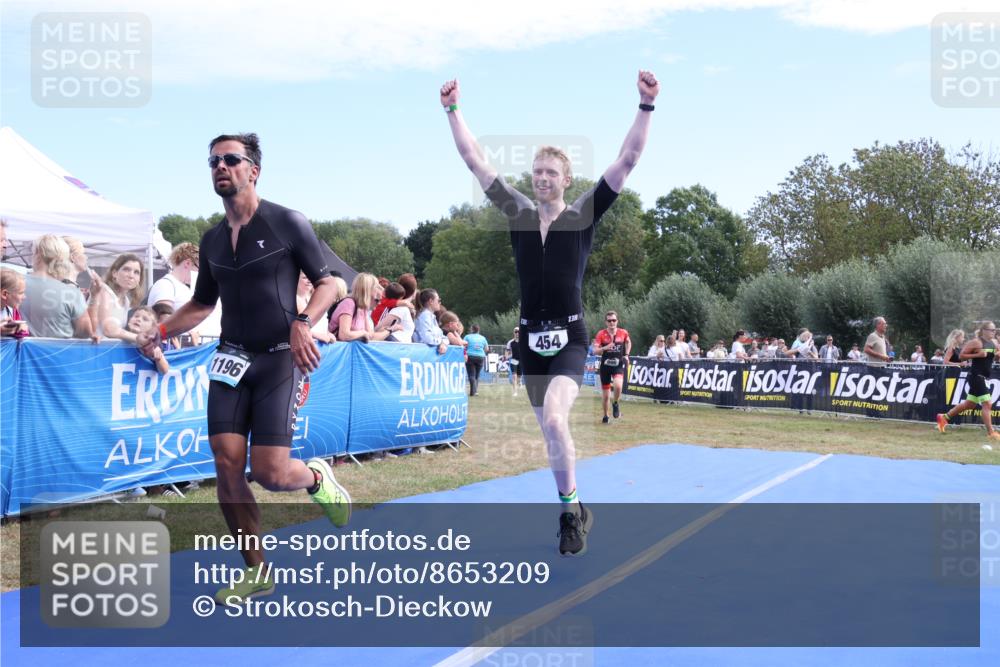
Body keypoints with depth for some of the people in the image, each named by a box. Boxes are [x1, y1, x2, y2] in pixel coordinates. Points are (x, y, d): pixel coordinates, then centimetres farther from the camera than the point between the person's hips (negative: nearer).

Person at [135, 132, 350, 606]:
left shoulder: (288, 223, -6)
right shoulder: (211, 240, 10)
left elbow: (326, 283, -2)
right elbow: (202, 303, 21)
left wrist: (303, 323, -19)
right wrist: (162, 331, 8)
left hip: (280, 358, -5)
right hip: (231, 358, 5)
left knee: (269, 472, -12)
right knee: (227, 466, -3)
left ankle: (317, 478, 25)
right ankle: (256, 571, 13)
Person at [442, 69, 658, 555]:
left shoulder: (584, 214, -1)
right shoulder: (517, 212, 5)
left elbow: (627, 161, -7)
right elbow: (474, 160, 6)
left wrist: (646, 106, -13)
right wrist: (452, 110, 2)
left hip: (570, 339, -4)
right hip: (531, 338, 4)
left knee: (554, 418, -25)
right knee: (551, 432, 10)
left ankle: (571, 509, -6)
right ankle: (573, 512, 27)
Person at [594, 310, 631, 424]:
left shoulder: (623, 333, -1)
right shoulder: (601, 334, -7)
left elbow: (628, 342, 21)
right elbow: (595, 351, -12)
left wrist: (626, 355, 9)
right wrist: (605, 348, -30)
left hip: (618, 365, 0)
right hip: (605, 365, 0)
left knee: (618, 386, -28)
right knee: (605, 395, 5)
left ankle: (615, 403, 3)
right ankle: (605, 416, 28)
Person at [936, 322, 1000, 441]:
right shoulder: (976, 342, -11)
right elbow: (961, 356, -12)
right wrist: (978, 355, -22)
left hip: (984, 377, 9)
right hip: (976, 376, -9)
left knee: (969, 404, 16)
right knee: (987, 404, -11)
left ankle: (944, 417, 28)